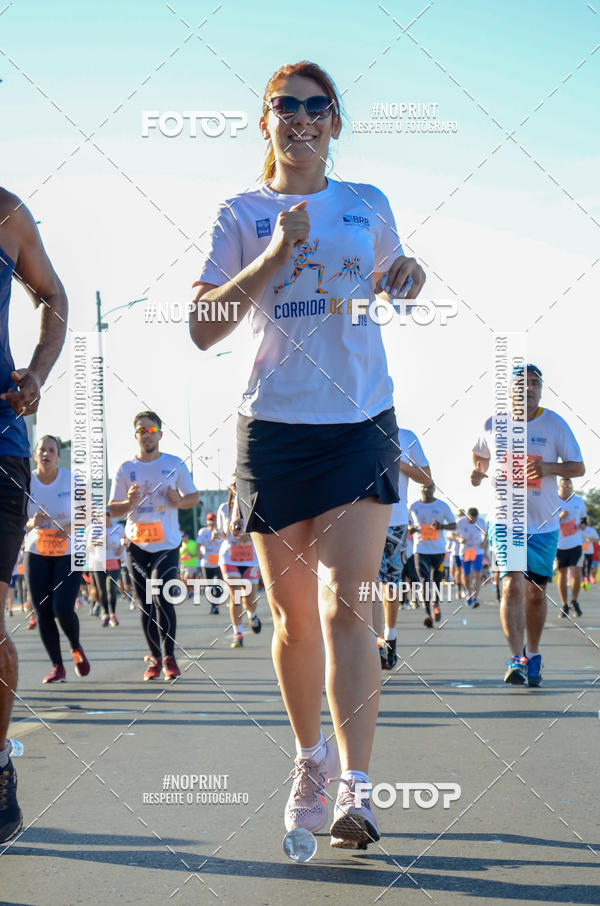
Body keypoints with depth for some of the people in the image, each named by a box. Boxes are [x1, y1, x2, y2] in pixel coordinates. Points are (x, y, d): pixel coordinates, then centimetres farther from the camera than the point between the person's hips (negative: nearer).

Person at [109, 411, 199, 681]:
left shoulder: (175, 464, 3)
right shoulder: (125, 469, 5)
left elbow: (193, 497, 11)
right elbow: (113, 509, 7)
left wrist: (179, 501, -11)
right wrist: (129, 503, -15)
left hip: (167, 544, -2)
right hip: (136, 544, 2)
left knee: (163, 597, -16)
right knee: (146, 604, 5)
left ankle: (169, 656, -7)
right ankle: (155, 658, 16)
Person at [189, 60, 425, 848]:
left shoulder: (368, 205, 11)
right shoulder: (242, 215, 5)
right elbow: (204, 327, -3)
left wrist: (409, 278, 2)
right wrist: (273, 256, -15)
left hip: (362, 422, 0)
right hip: (274, 426, 0)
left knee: (344, 604, -13)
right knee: (295, 617, 6)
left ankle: (355, 789, -17)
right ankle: (310, 756, 28)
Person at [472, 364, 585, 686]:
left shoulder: (555, 424, -1)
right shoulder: (493, 425, 2)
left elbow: (578, 467, 0)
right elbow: (481, 456, 21)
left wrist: (550, 467, -19)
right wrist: (477, 472, -1)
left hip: (544, 524, 1)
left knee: (536, 593, 9)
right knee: (512, 585, -18)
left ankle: (532, 657, 27)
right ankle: (516, 659, -18)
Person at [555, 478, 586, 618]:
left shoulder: (579, 501, 6)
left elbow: (584, 517, 22)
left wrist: (583, 525, 0)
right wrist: (560, 517, -20)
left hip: (576, 543, 1)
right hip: (559, 545, -1)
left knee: (576, 574, -10)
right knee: (562, 575, 6)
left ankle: (574, 601, 12)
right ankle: (564, 606, 18)